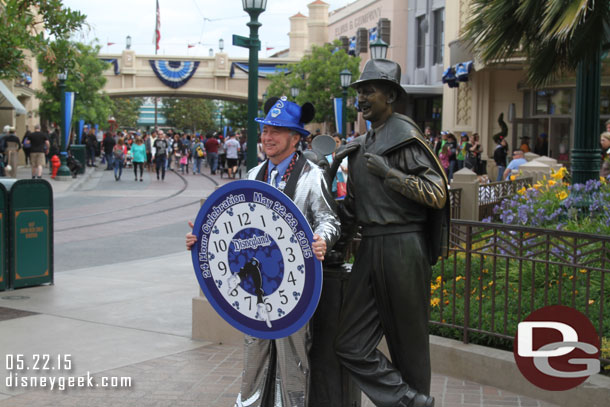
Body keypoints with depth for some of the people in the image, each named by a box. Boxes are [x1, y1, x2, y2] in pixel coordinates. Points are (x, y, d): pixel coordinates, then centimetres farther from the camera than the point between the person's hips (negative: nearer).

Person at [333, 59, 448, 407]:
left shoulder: (405, 137, -7)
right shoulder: (362, 146, 17)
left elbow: (438, 195, -14)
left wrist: (389, 173, -17)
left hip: (402, 247, -8)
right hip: (370, 247, 8)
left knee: (408, 345, 4)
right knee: (351, 345, 2)